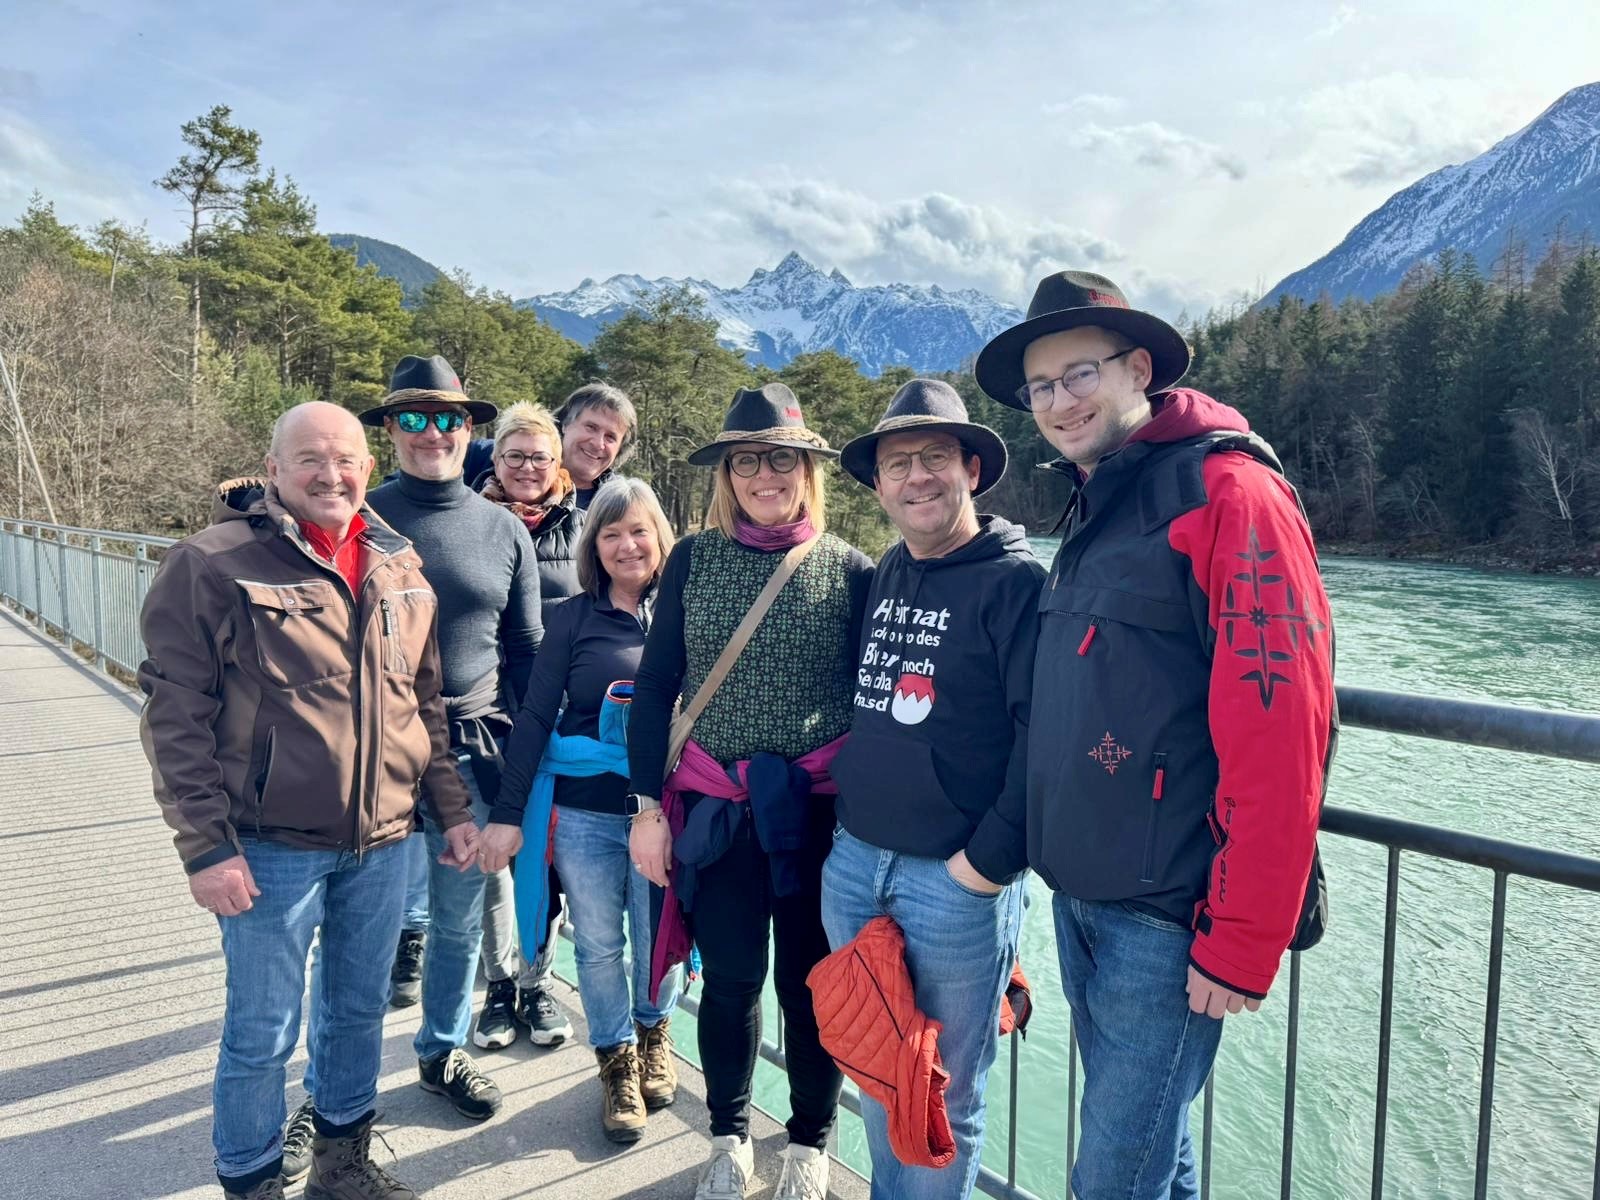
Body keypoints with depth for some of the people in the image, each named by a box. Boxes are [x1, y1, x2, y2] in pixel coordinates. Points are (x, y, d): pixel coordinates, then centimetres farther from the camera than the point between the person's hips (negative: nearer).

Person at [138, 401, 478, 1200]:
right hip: (272, 848, -5)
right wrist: (205, 845, -14)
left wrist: (452, 809, 10)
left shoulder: (400, 567, 6)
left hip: (383, 843, 5)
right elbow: (175, 717, -11)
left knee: (360, 1011, 19)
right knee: (262, 1033, 9)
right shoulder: (212, 564, -10)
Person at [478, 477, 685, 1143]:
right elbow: (535, 714, -2)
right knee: (598, 945, 11)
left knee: (659, 937, 12)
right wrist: (507, 811, -5)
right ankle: (617, 1063, 33)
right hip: (584, 812, 0)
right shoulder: (574, 617, -2)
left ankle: (653, 1034, 41)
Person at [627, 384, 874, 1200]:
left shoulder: (850, 569, -2)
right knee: (731, 976, 11)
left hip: (822, 811, -1)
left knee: (811, 979, 11)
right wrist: (647, 806, 1)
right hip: (715, 809, 1)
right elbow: (654, 687, 4)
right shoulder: (693, 559, 1)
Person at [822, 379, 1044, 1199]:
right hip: (853, 864, 6)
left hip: (956, 881, -6)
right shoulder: (883, 576, 8)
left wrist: (989, 861, -16)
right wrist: (849, 820, 14)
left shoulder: (1014, 580, -12)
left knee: (943, 1097, 10)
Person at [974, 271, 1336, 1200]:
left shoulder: (1228, 494, -14)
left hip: (1166, 913, -8)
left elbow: (1278, 738, -20)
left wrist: (1244, 942, -18)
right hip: (1080, 895, 8)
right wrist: (1058, 863, 13)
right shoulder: (1092, 512, 13)